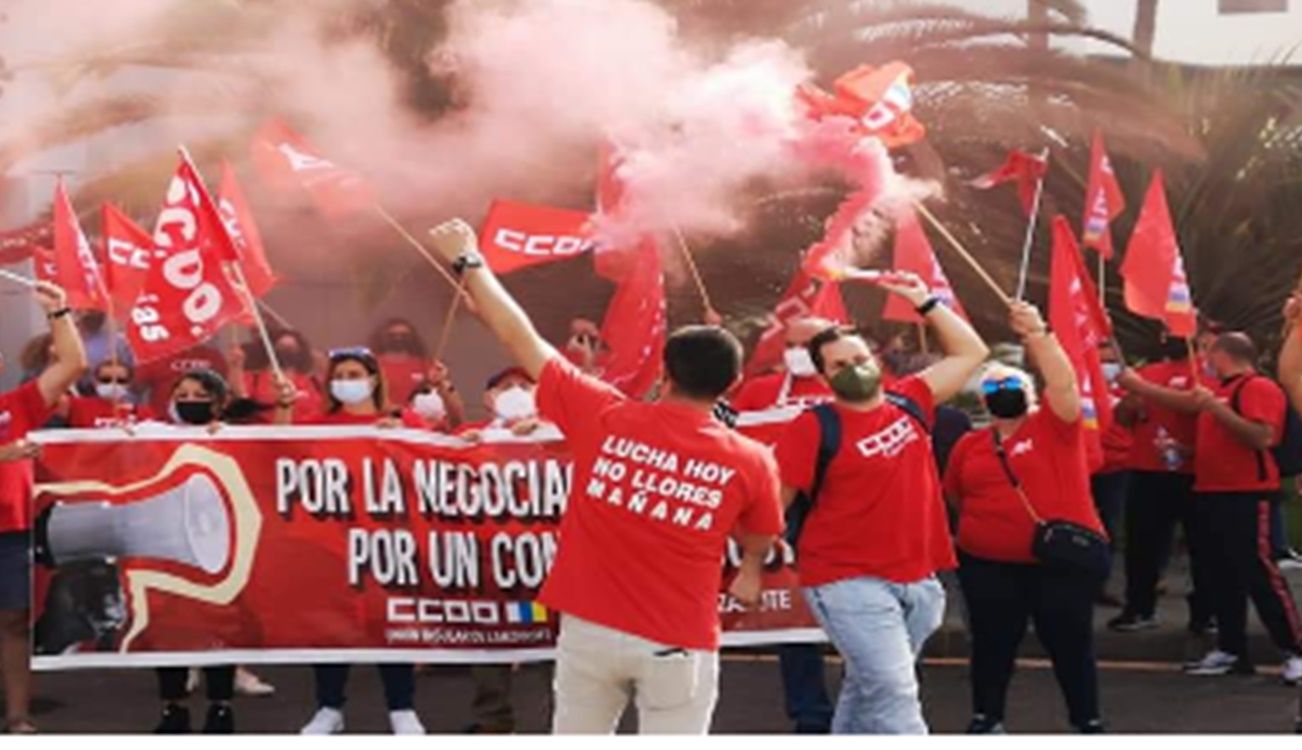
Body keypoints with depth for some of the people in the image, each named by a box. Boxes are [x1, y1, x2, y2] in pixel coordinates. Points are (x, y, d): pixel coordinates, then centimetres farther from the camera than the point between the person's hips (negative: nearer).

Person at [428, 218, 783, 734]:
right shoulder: (750, 462, -8)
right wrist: (750, 571, 36)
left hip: (590, 628, 2)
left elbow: (522, 341, 1)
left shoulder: (603, 418, -8)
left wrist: (468, 263, 14)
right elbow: (758, 542, 12)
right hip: (677, 643, -2)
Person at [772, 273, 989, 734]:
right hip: (849, 583, -6)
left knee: (868, 689, 17)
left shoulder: (909, 403, 7)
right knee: (893, 692, -13)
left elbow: (971, 353, 18)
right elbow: (772, 500, -9)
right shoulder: (816, 427, -9)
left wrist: (924, 303, 14)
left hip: (919, 581, 6)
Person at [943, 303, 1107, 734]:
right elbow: (953, 498, 19)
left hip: (1062, 560, -3)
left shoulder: (1053, 426, -3)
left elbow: (1064, 383, -20)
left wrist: (1036, 333, -27)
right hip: (988, 564, 3)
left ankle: (1089, 725, 21)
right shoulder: (970, 445, 6)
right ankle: (986, 721, 28)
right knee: (992, 645, 13)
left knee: (1071, 645, 7)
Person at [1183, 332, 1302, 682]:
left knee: (1259, 573, -10)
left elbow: (1263, 437, -25)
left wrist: (1215, 408, -26)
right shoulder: (1220, 390, 19)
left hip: (1247, 495, -10)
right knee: (1223, 575, 10)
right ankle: (1231, 650, 16)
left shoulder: (1259, 387, -10)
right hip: (1212, 493, 10)